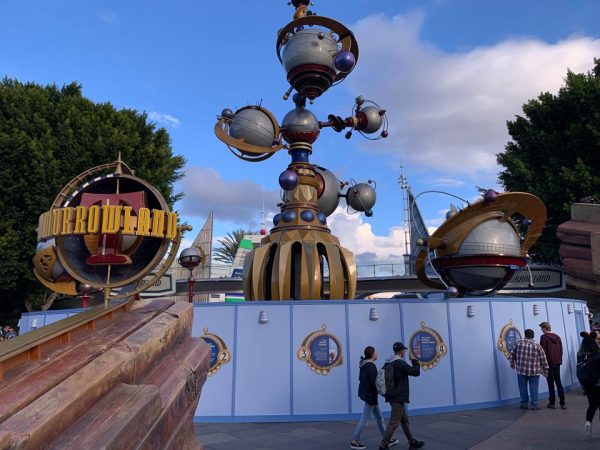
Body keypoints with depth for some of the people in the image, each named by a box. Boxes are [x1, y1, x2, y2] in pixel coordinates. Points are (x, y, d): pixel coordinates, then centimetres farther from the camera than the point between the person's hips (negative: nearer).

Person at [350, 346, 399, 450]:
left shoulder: (364, 364, 9)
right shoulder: (371, 365, -20)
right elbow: (374, 382, -25)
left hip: (365, 392, 10)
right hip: (370, 394, -10)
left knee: (379, 417, 17)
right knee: (365, 418, -1)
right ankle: (354, 442, 7)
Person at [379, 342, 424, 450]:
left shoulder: (387, 363, 7)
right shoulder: (401, 363, -18)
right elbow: (416, 372, -12)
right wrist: (416, 364, 7)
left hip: (392, 396, 9)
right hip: (399, 397, -9)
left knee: (404, 419, 18)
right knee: (394, 422, -4)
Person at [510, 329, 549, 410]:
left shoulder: (519, 343, -1)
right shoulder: (537, 346, -5)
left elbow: (513, 354, 5)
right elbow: (543, 359, -2)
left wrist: (512, 364, 19)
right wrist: (545, 369, 10)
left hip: (521, 370, 1)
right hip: (534, 372, -1)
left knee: (523, 388, 11)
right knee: (533, 389, 8)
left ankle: (524, 403, 17)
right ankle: (533, 405, 10)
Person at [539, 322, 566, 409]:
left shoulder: (544, 337, -11)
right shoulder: (557, 337, 9)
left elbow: (543, 351, -13)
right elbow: (561, 350, 12)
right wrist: (560, 360, 19)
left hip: (549, 363, -6)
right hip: (557, 363, 6)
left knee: (551, 383, 2)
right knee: (558, 382, 11)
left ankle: (552, 403, 7)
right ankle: (562, 403, 8)